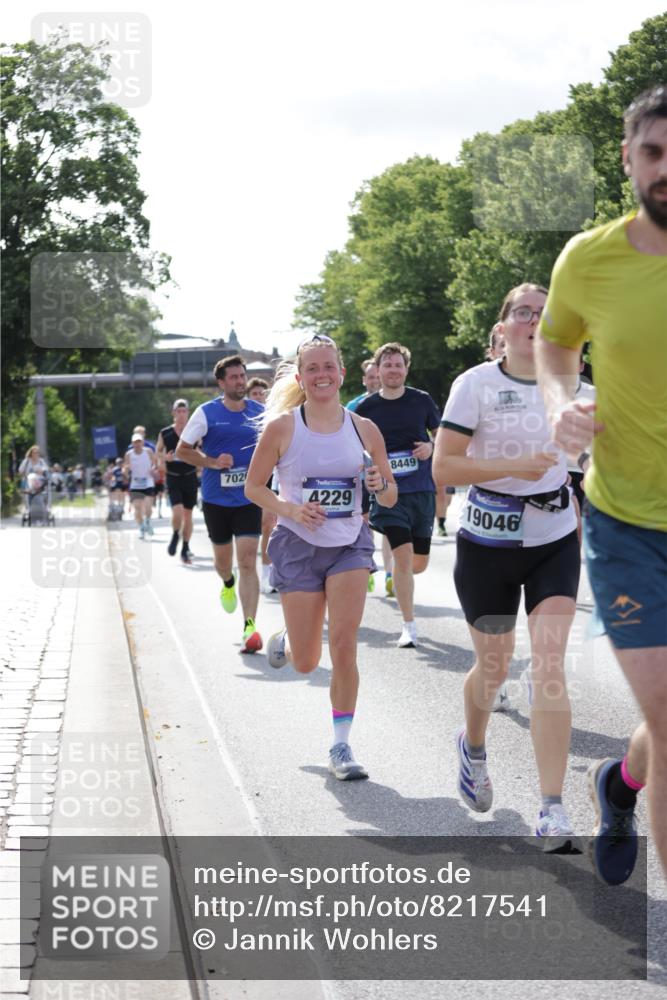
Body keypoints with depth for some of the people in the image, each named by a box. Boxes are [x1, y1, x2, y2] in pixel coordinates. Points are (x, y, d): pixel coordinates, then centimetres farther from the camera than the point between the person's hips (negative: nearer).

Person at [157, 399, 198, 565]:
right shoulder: (165, 433, -1)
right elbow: (158, 453, 10)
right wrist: (165, 458, -12)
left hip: (190, 477, 1)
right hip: (173, 478, -1)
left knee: (188, 514, 7)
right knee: (177, 511, -17)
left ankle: (185, 549, 21)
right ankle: (175, 537, 14)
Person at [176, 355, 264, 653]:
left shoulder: (260, 412, 3)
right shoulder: (206, 413, -4)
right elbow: (182, 451, 0)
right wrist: (213, 462, -14)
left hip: (249, 498, 0)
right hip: (216, 498, 0)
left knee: (248, 561, -12)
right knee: (222, 558, 16)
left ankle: (250, 627, -16)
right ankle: (228, 584, 53)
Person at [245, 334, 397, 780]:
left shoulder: (364, 429, -1)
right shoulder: (282, 427, -7)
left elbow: (390, 497, 7)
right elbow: (254, 486, 0)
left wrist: (381, 485, -16)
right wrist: (290, 509, -17)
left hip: (350, 545, 1)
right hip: (299, 546, -1)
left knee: (344, 646, -11)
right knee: (306, 663, 3)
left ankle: (341, 747, 1)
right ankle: (283, 642, 41)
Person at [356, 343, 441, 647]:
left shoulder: (422, 401, 2)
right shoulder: (366, 408, 0)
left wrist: (431, 447, -7)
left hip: (422, 490, 2)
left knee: (419, 562, 6)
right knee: (403, 555, -15)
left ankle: (399, 580, 43)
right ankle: (409, 626, -4)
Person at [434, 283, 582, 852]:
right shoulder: (476, 384, -9)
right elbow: (443, 467, -14)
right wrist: (513, 466, -25)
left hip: (555, 543, 2)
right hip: (488, 544, -2)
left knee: (549, 665, -12)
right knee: (494, 666, 11)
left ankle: (553, 813, -13)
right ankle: (473, 746, 46)